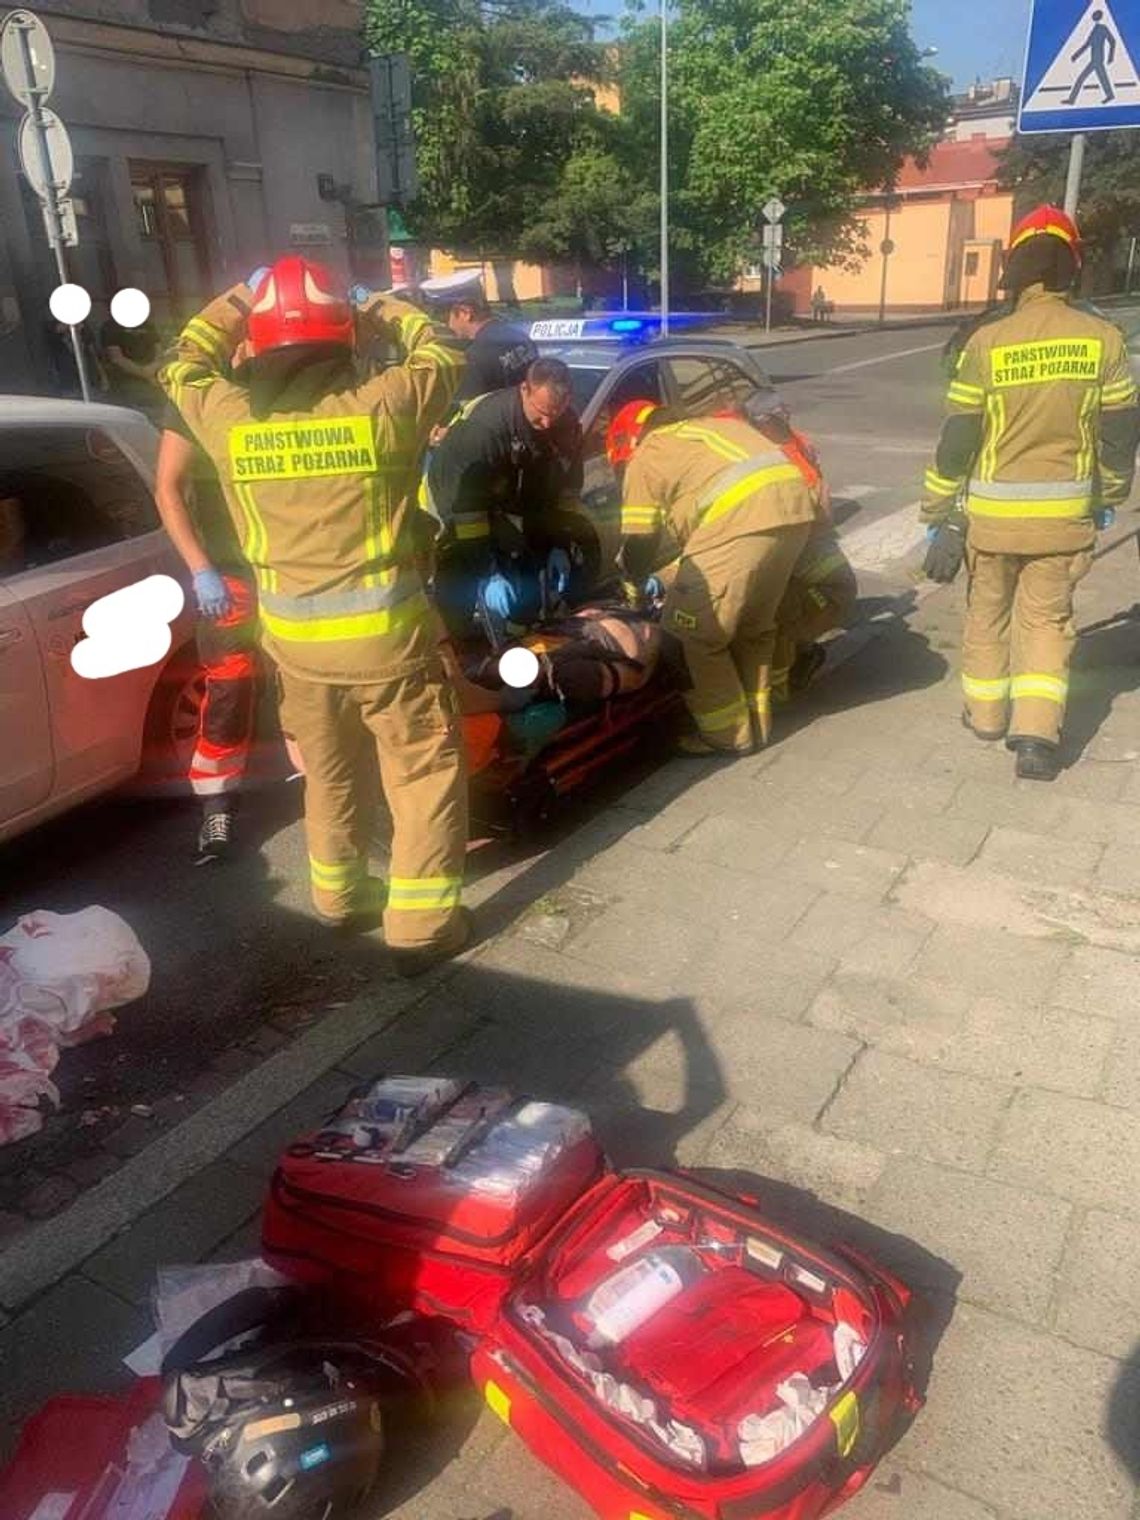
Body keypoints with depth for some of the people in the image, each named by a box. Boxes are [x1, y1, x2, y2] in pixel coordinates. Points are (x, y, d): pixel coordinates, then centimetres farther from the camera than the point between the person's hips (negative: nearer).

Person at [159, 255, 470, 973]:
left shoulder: (230, 419, -6)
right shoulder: (382, 405, -14)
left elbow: (183, 366, 17)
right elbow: (444, 358, 6)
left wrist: (237, 299, 22)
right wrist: (390, 309, 20)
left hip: (293, 638, 4)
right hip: (386, 633, -4)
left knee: (330, 773, 22)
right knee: (425, 772, 9)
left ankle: (341, 896, 37)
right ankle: (421, 924, 11)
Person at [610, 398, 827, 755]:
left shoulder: (643, 460, 15)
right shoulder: (703, 427, 36)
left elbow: (639, 546, 13)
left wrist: (633, 575, 36)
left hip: (745, 512, -8)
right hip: (798, 497, 8)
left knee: (697, 632, 4)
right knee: (755, 626, 22)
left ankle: (728, 735, 11)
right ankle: (757, 724, 30)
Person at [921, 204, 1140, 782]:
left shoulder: (987, 341, -9)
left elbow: (956, 439, -8)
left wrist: (941, 515, 0)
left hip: (992, 511, -1)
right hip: (1064, 513, 1)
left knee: (988, 611, 16)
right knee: (1046, 617, 10)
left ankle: (987, 712, 30)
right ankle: (1036, 731, -3)